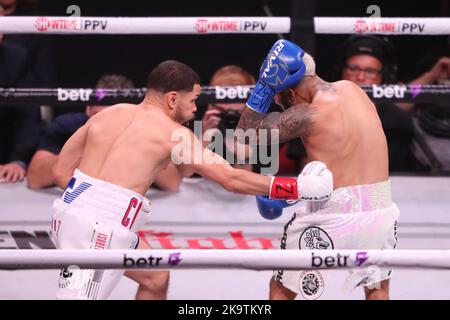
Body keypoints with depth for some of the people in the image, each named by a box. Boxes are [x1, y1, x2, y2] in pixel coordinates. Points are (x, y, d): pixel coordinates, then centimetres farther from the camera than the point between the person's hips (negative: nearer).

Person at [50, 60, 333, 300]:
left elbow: (61, 171, 12)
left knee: (155, 277, 22)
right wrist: (300, 189, 1)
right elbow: (232, 179, -4)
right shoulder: (173, 133, -4)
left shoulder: (107, 114, 13)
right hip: (102, 230, -8)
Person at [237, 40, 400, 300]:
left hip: (336, 218, -6)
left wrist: (263, 86, -6)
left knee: (282, 290, 14)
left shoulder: (307, 115, -14)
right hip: (381, 211, 6)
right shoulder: (353, 90, 8)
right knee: (378, 288, 28)